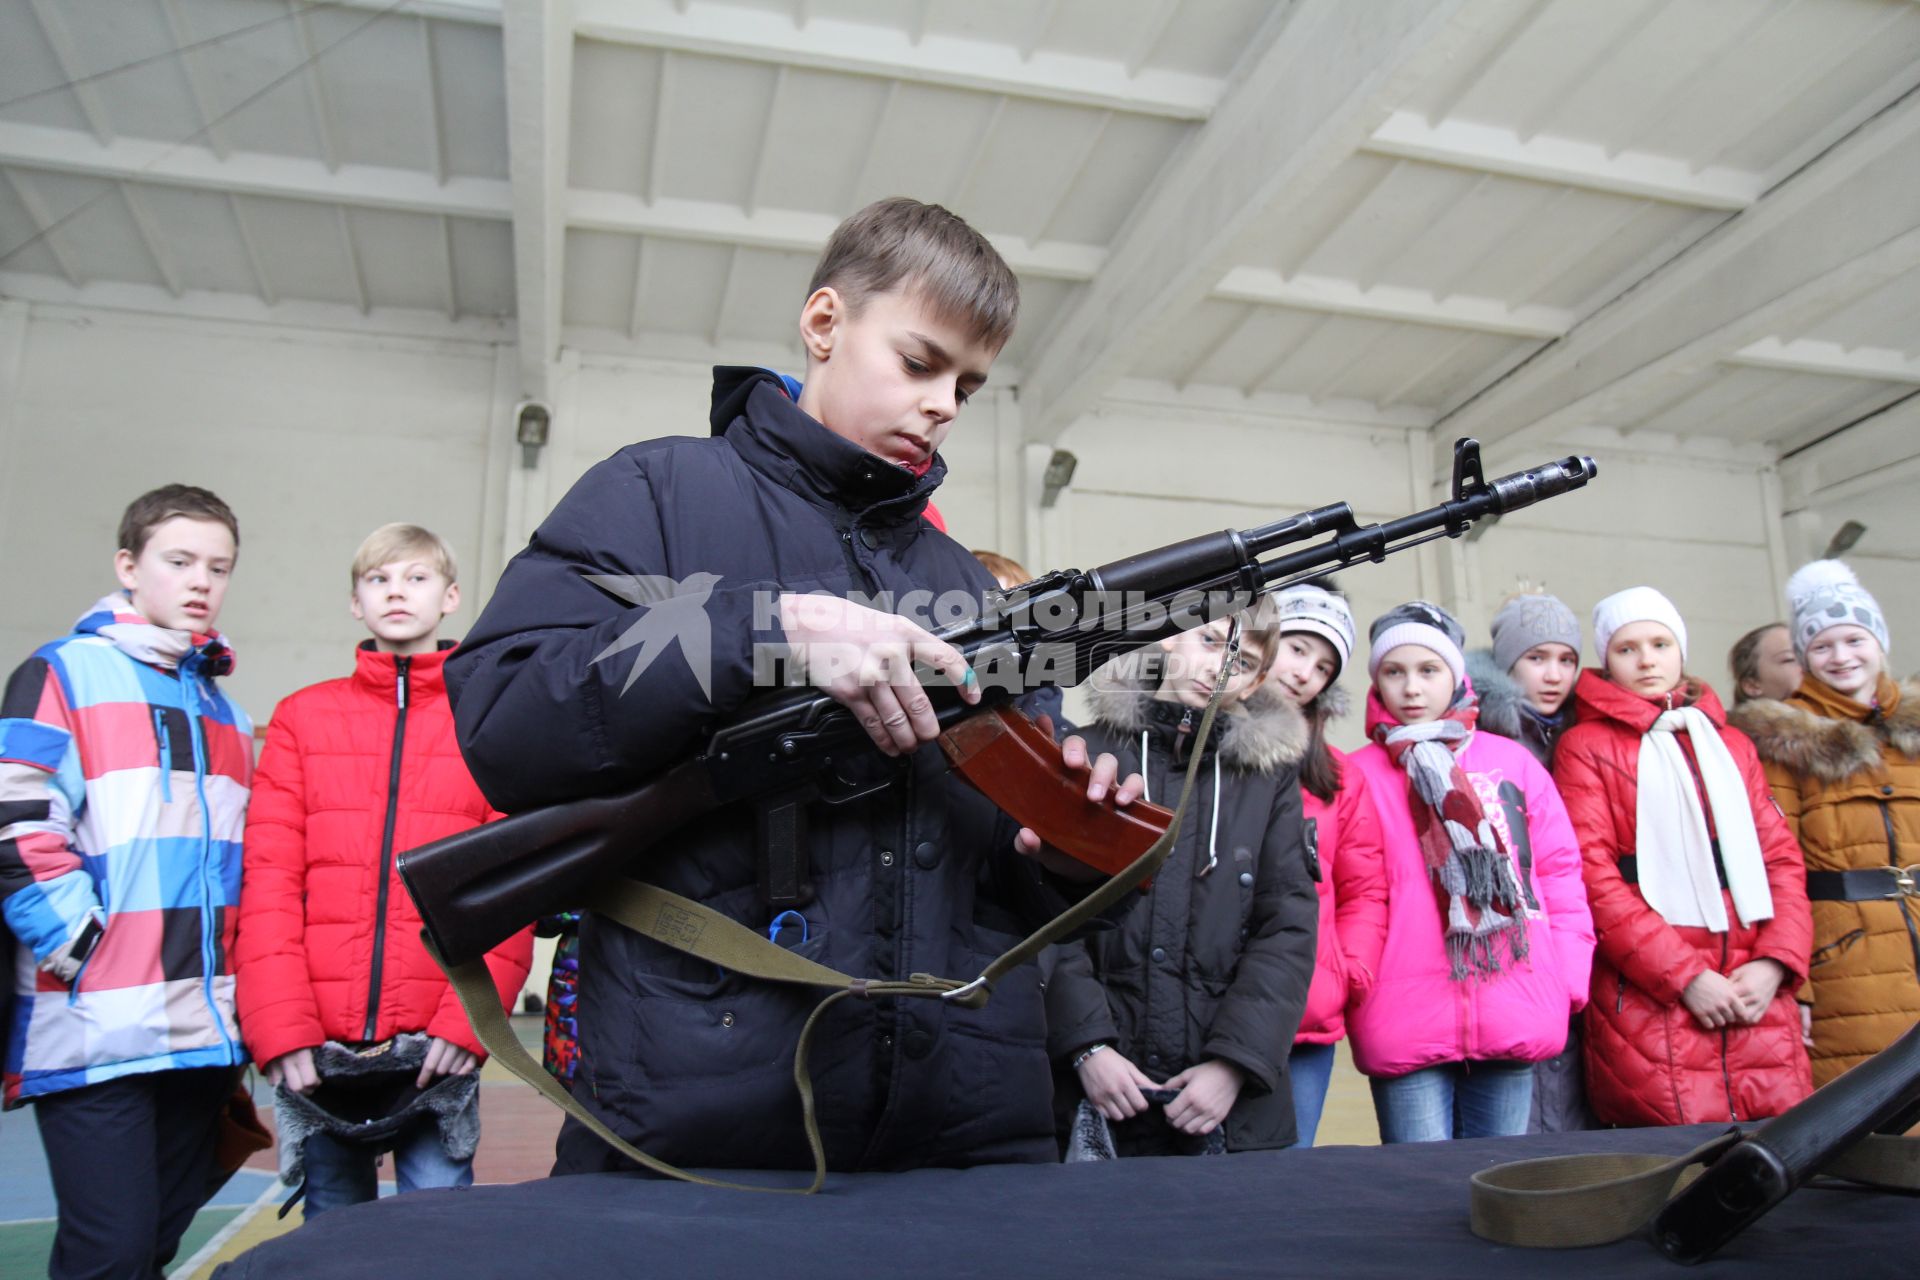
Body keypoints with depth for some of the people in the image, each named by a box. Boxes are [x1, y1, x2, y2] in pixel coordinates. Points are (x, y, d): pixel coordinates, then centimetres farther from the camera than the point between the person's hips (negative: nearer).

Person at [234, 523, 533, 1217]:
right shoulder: (302, 716, 11)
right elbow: (268, 878, 4)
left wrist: (470, 1017, -12)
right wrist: (280, 1025, -7)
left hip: (440, 1043, -2)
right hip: (316, 1049, 2)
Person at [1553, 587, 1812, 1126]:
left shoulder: (1730, 744, 20)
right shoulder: (1586, 747, 4)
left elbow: (1782, 858, 12)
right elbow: (1593, 875, -6)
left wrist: (1775, 962, -4)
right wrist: (1685, 976, -13)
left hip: (1755, 999, 4)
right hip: (1650, 1007, -4)